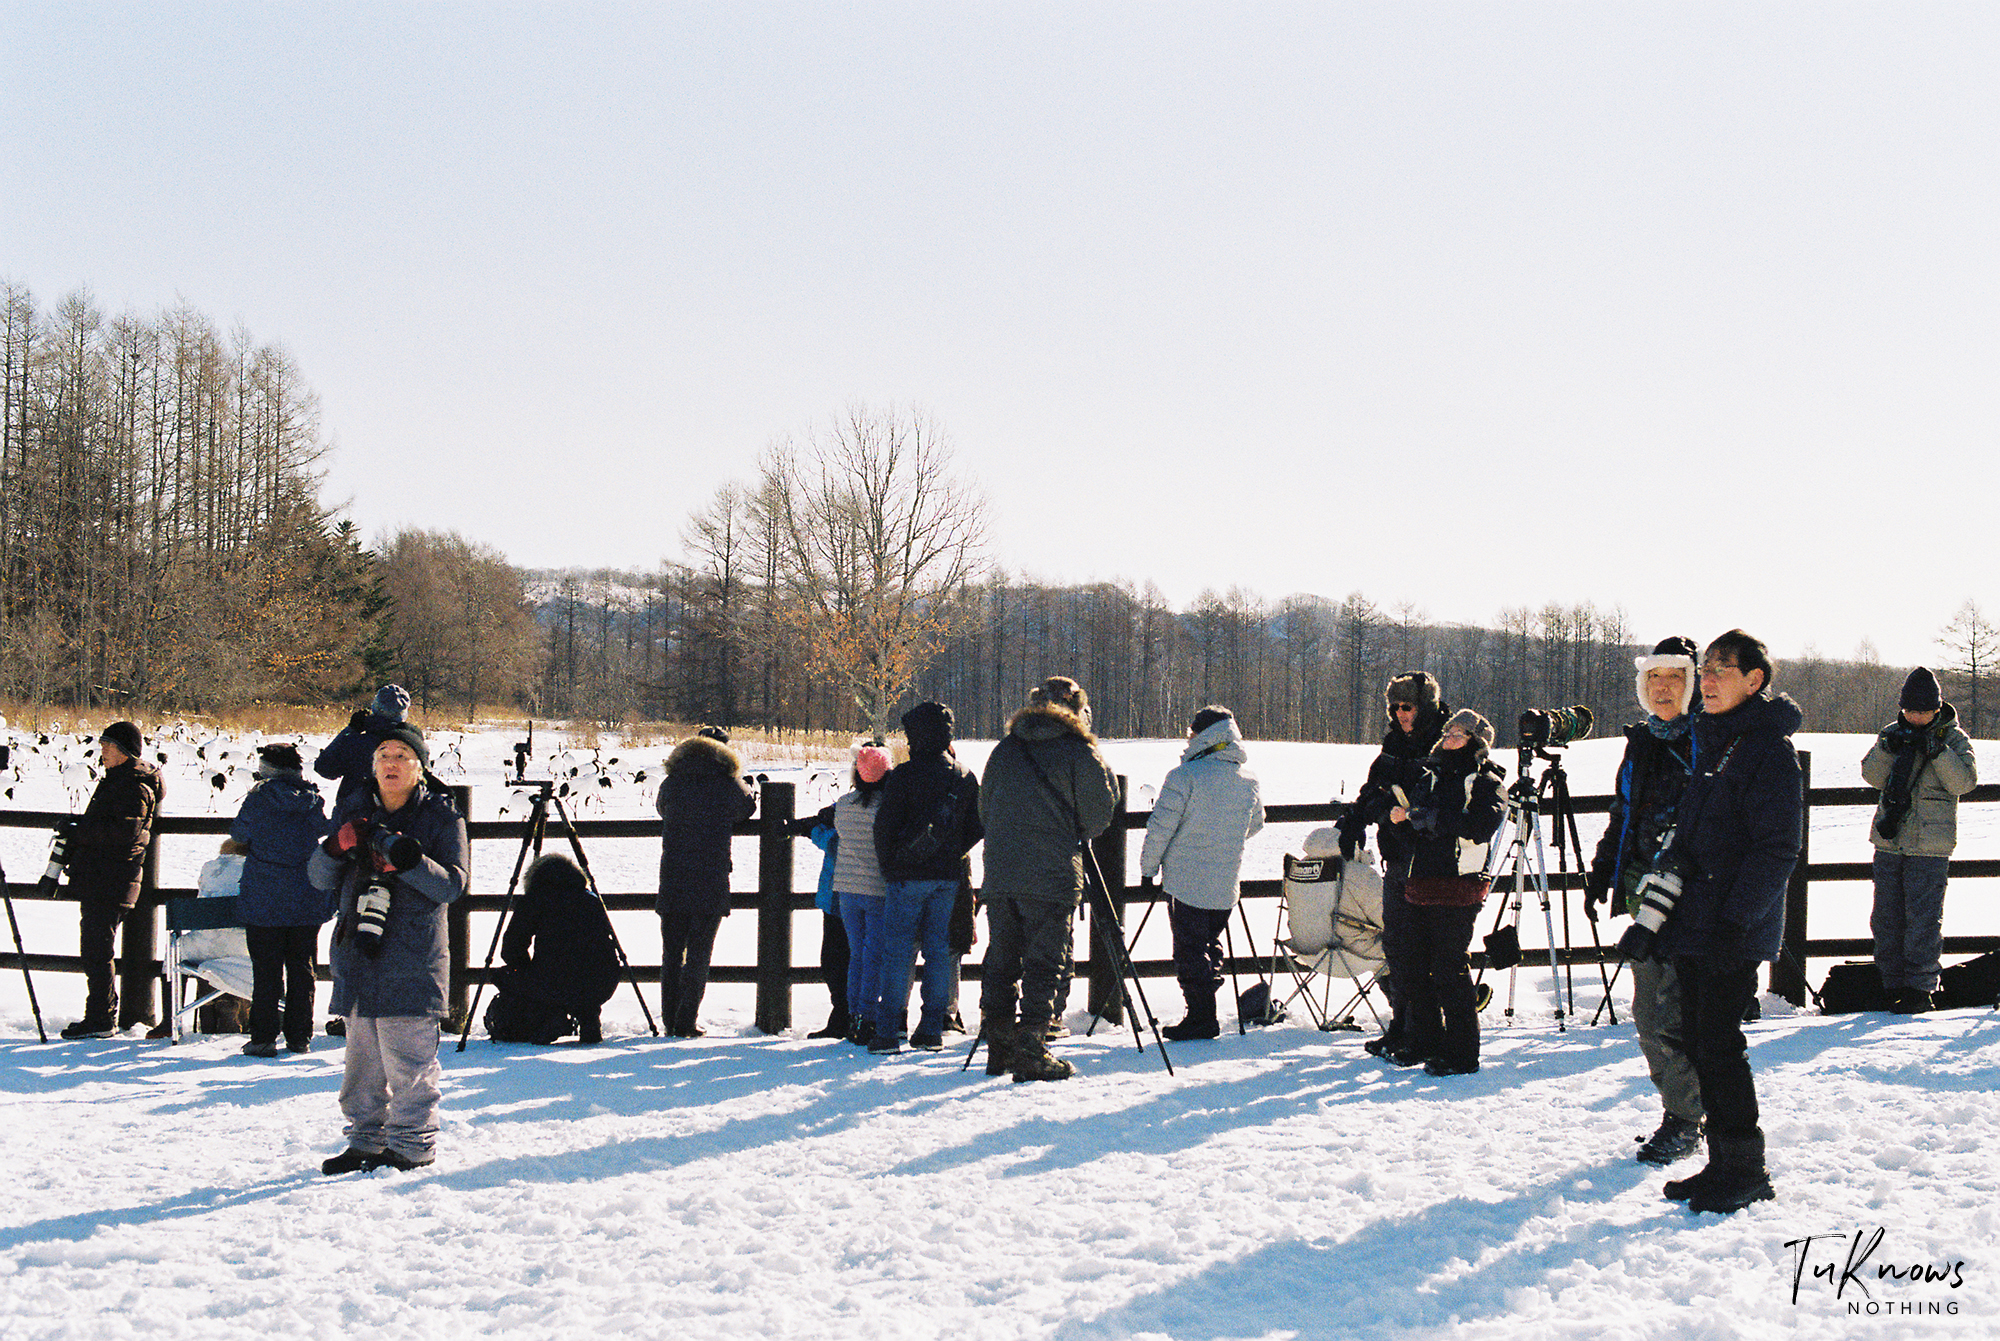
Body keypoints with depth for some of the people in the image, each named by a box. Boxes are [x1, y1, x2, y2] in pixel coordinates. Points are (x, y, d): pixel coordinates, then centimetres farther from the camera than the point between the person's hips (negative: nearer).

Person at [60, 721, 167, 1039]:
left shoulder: (134, 786, -12)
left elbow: (125, 831, -24)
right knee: (95, 949, 14)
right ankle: (105, 1015, 19)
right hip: (97, 881, 11)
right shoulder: (116, 781, 21)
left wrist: (80, 832, -18)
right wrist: (79, 831, 11)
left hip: (110, 882, -11)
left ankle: (101, 1019, -7)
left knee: (95, 950, -10)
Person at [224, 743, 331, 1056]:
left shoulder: (260, 797, -8)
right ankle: (299, 1037, 11)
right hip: (309, 900, 3)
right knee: (302, 968, 10)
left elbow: (239, 832, 4)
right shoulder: (314, 801, 2)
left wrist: (237, 844, 30)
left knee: (266, 971, 2)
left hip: (264, 898, -3)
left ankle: (263, 1038, 3)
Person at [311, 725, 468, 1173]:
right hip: (357, 952, 5)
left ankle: (412, 1144, 5)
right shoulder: (353, 810, 12)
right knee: (362, 1057, 12)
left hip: (413, 958, -5)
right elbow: (319, 877, 10)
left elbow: (452, 885, -9)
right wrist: (339, 845, -10)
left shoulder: (442, 817, 1)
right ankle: (366, 1140, 22)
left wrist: (404, 855, -22)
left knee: (409, 1060, -5)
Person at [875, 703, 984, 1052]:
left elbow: (885, 825, -9)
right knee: (939, 950, 8)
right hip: (948, 877, 5)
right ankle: (932, 1028, 8)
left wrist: (887, 866, 3)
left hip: (908, 875, -5)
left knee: (897, 949, 0)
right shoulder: (966, 777, 7)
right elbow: (978, 828, 12)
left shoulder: (905, 774, -10)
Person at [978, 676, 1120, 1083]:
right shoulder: (1079, 752, -3)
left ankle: (1000, 1048, 14)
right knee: (1044, 964, -2)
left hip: (999, 874, 5)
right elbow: (1100, 812, -1)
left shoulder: (1004, 749, 14)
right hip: (1053, 876, -5)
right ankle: (1031, 1052, -6)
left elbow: (984, 809, 18)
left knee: (1001, 959, 11)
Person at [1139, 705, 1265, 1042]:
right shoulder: (1249, 780, 5)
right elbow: (1256, 823, 21)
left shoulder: (1185, 776, -14)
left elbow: (1160, 828, -13)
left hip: (1186, 881, -6)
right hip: (1225, 885, 6)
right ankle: (1205, 1013, 19)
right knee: (1210, 946, 17)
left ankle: (1200, 1018, -1)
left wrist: (1148, 867, -1)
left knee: (1189, 950, 0)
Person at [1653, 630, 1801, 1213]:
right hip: (1693, 925, 9)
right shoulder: (1712, 743, 16)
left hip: (1733, 932, -9)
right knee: (1698, 1042, 10)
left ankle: (1745, 1170, 4)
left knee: (1720, 1045, -6)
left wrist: (1735, 922, -21)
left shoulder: (1769, 749, -11)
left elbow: (1775, 849, -16)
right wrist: (1663, 887, 16)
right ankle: (1724, 1164, 18)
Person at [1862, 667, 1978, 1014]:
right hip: (1889, 842, 4)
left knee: (1923, 919, -5)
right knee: (1886, 917, 6)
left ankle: (1920, 988, 2)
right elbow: (1873, 775, -1)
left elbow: (1964, 782, -12)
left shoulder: (1954, 739, 0)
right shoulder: (1893, 733, 8)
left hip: (1930, 846, -4)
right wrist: (1888, 748, -18)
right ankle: (1892, 984, 15)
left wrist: (1938, 751, -23)